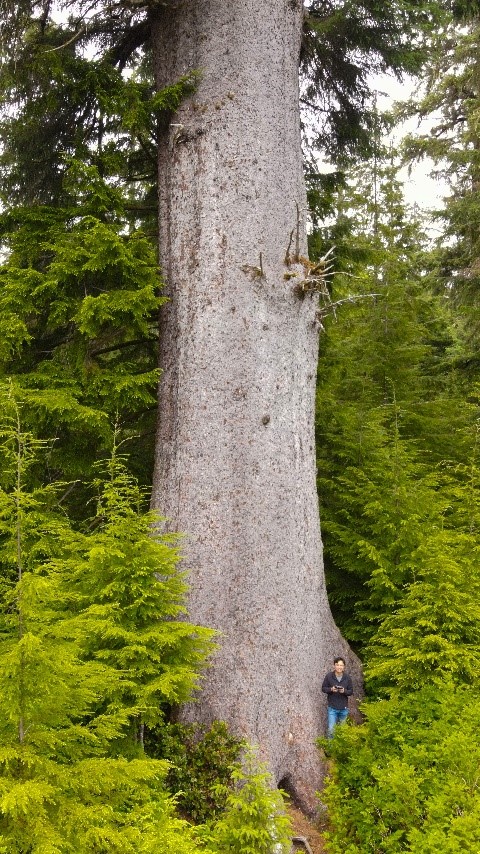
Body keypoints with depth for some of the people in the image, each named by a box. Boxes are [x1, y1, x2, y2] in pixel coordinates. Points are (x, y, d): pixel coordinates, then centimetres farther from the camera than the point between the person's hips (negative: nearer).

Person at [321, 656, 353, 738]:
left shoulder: (347, 677, -4)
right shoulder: (329, 676, -8)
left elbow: (351, 691, 2)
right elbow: (323, 688, 0)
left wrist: (344, 691, -19)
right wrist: (331, 689, -20)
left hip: (344, 708, 2)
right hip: (332, 708, -2)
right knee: (331, 729, -6)